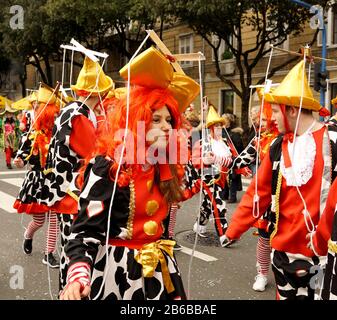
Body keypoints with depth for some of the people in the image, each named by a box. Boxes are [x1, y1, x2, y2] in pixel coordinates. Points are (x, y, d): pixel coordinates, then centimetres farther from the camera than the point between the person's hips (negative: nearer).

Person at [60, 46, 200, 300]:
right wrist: (79, 274, -34)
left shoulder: (164, 166, 4)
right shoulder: (107, 166, -17)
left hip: (158, 268, 7)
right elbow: (87, 229, -21)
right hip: (118, 269, -6)